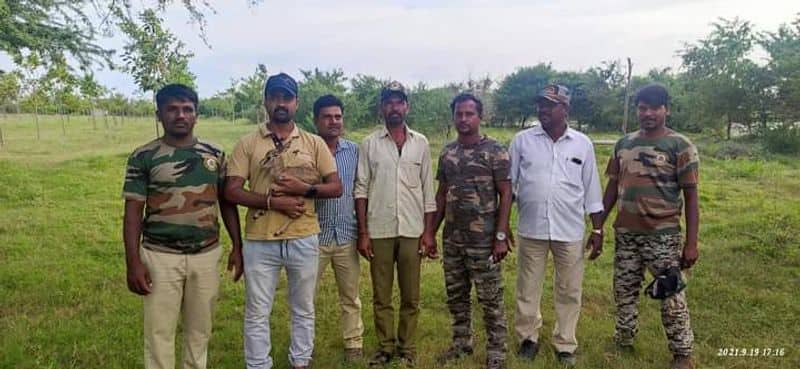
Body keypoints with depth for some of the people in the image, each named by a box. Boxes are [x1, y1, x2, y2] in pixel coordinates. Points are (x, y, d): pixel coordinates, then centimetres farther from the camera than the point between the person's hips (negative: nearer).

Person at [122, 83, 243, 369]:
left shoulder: (214, 154, 4)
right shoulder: (143, 157, -4)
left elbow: (227, 203, 9)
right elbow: (133, 212, -4)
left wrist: (237, 247, 4)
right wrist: (133, 262, -11)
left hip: (206, 255, 2)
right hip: (161, 257, -2)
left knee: (200, 330, 14)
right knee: (159, 332, 6)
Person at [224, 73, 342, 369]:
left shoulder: (314, 143, 4)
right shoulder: (247, 144, 1)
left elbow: (336, 187, 3)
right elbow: (231, 191, -4)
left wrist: (304, 188, -15)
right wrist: (271, 201, -16)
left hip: (304, 240, 1)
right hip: (260, 242, -1)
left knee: (303, 310, 15)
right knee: (257, 314, 10)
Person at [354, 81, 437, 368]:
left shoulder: (420, 143, 5)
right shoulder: (369, 144, 1)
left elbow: (428, 190, 5)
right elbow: (361, 190, 0)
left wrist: (428, 232, 0)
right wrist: (362, 233, -6)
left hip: (412, 231, 1)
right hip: (379, 231, -1)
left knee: (411, 296, 8)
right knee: (381, 296, 8)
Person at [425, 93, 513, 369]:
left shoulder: (495, 151, -7)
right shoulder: (447, 153, 8)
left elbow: (505, 194, -9)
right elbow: (442, 194, 13)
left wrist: (501, 236, -15)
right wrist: (431, 232, 9)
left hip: (483, 240, -5)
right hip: (452, 239, 5)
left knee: (490, 299, 4)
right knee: (456, 296, 15)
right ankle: (462, 343, 32)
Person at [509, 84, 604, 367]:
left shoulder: (582, 144, 1)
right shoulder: (522, 140, -1)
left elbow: (591, 190, 6)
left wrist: (598, 230, 5)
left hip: (570, 231, 0)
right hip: (531, 229, 0)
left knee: (569, 292, 10)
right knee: (527, 289, 11)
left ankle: (565, 344, 26)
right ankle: (528, 338, 30)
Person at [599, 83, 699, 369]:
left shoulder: (680, 146, -6)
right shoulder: (623, 144, 8)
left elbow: (691, 197, -6)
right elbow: (612, 188, 12)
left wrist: (691, 242, -11)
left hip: (663, 234, -4)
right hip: (625, 233, 5)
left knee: (671, 296, 2)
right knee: (624, 290, 13)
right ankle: (623, 341, 30)